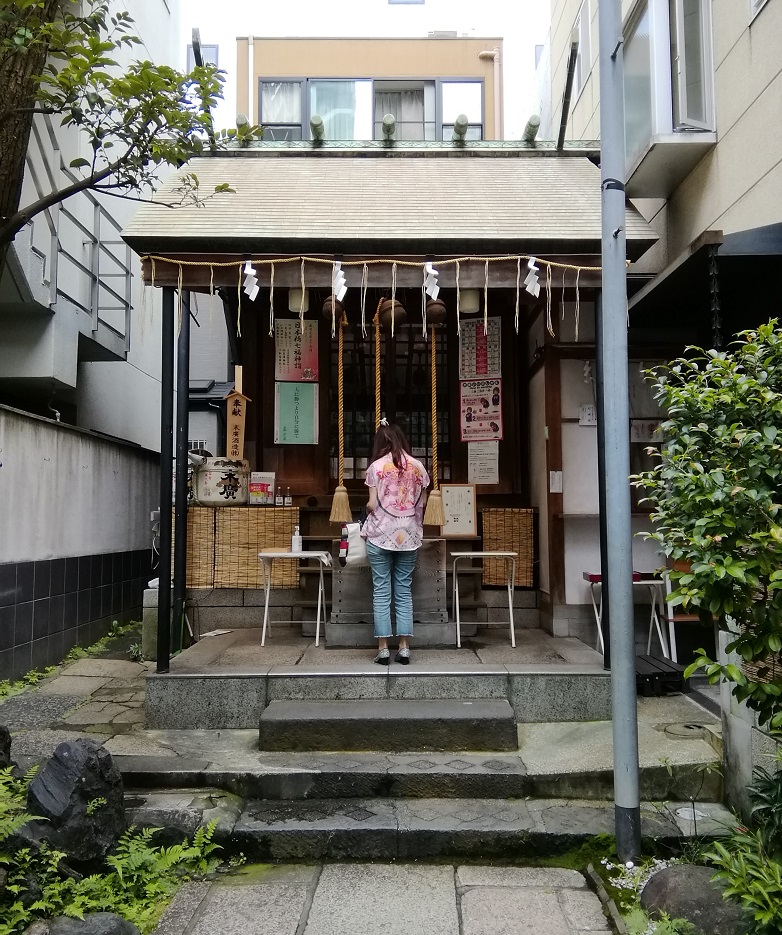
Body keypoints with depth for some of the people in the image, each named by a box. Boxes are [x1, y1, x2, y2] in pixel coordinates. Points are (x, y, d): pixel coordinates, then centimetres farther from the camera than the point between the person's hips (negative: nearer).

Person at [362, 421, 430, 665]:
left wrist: (367, 509, 15)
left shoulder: (376, 466, -5)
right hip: (409, 536, 3)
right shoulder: (418, 466, 4)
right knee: (404, 592, 9)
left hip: (381, 535, -3)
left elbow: (372, 505, -7)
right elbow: (423, 503, 7)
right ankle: (404, 648, 8)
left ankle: (383, 649, 4)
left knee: (381, 592, 3)